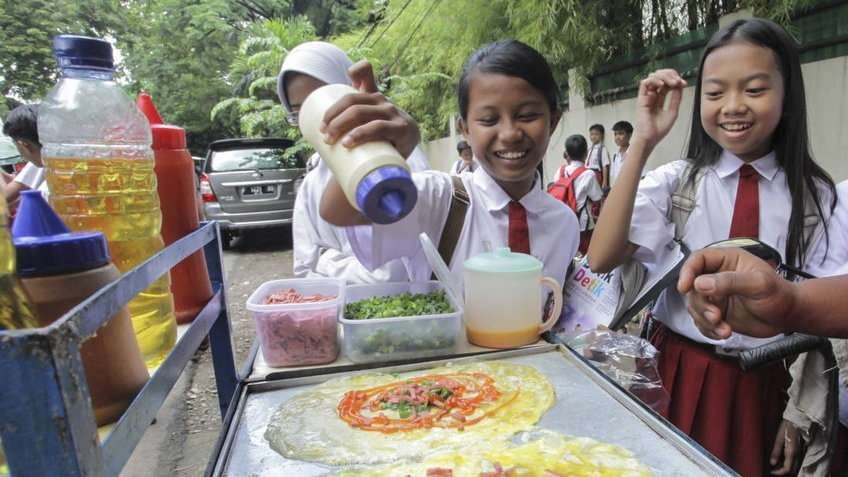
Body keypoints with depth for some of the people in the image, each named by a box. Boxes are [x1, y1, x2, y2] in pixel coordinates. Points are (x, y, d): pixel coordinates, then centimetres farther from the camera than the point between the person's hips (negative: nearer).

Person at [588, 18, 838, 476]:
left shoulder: (816, 195, -5)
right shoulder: (674, 181, -10)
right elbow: (600, 260, -25)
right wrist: (642, 143, -27)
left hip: (763, 386, 2)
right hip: (677, 376, -1)